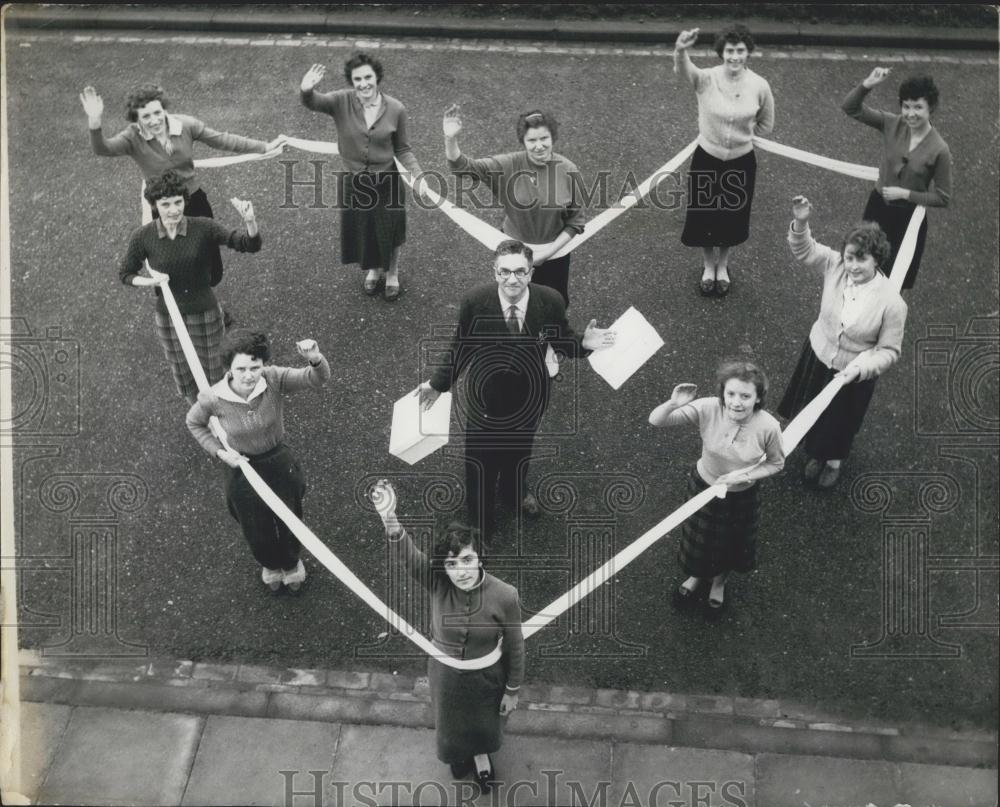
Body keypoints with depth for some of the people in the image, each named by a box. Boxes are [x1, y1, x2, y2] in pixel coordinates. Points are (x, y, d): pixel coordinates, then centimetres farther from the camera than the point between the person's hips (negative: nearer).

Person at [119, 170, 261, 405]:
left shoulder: (204, 229, -18)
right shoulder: (143, 237, -14)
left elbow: (250, 245, -22)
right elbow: (125, 274, 2)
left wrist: (250, 221, -42)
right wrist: (150, 281, -18)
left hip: (204, 314, -1)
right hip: (168, 319, 2)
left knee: (212, 374, 14)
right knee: (184, 379, 19)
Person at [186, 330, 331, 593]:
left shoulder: (274, 379, -27)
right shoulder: (213, 399, -27)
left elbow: (318, 379, -36)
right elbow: (194, 423, -5)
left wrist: (315, 359, -58)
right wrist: (220, 451, -15)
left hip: (280, 462, 1)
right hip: (241, 466, -1)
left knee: (289, 521, 25)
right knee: (257, 529, 24)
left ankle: (291, 563, 60)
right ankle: (270, 565, 60)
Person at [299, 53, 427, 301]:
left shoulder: (396, 109, -15)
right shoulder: (341, 102, -16)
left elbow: (402, 149, -4)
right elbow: (313, 103, -34)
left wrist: (417, 174, -17)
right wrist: (306, 90, -57)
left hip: (387, 181, -1)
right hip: (354, 181, 1)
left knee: (390, 231, 16)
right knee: (362, 231, 20)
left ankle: (392, 273, 47)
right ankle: (373, 269, 51)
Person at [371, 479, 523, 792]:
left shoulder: (504, 596, -31)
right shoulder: (437, 583, -29)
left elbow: (515, 647, -16)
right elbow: (407, 554, -48)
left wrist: (512, 691, -5)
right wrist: (389, 518, -68)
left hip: (486, 678, -1)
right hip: (446, 675, 1)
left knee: (483, 723, 29)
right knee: (452, 725, 30)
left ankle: (480, 754, 64)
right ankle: (463, 754, 65)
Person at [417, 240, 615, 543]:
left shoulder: (550, 301, -23)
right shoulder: (474, 302, -26)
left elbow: (561, 339, -7)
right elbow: (461, 348, -11)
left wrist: (583, 343, -28)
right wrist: (438, 383, -10)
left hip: (529, 394, 2)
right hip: (486, 394, -2)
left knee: (520, 449, 30)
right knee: (481, 463, 13)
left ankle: (513, 495, 63)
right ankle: (480, 527, 37)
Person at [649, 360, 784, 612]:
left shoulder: (768, 427, -31)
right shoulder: (708, 409, -30)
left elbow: (776, 463, -10)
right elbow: (655, 421, -27)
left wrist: (745, 475, -25)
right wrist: (673, 404, -47)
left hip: (742, 497, 0)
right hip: (703, 487, 1)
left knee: (733, 546, 27)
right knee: (699, 541, 27)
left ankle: (719, 581, 61)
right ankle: (697, 575, 61)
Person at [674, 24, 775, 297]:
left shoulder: (760, 86, -14)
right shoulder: (706, 79, -20)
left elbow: (766, 124, 4)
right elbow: (683, 70, -44)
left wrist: (743, 135, 5)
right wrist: (680, 50, -65)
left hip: (741, 162, 1)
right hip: (707, 159, -1)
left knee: (732, 218, 18)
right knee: (703, 216, 12)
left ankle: (723, 267, 46)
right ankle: (709, 266, 42)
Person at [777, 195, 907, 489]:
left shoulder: (891, 303, -31)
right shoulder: (835, 266, -22)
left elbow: (889, 351, -21)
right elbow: (804, 250, -10)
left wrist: (859, 368, -34)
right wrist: (800, 223, -29)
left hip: (855, 371, -3)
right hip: (818, 355, 3)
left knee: (840, 421, 24)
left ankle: (834, 461, 56)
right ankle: (816, 455, 57)